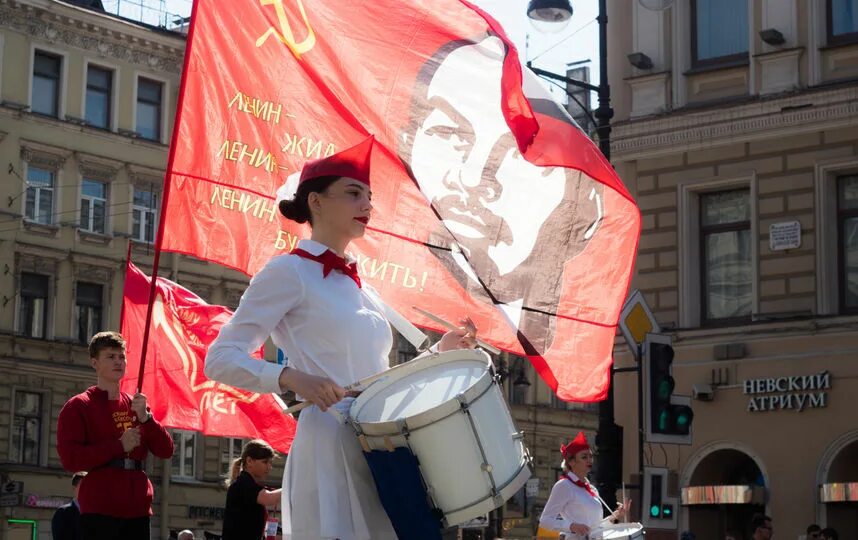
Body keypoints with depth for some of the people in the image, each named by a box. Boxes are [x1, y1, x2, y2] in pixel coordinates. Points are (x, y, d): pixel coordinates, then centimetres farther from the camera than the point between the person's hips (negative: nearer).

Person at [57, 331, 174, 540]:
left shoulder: (136, 404, 18)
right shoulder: (78, 406, 2)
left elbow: (166, 451, 10)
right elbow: (70, 458, -10)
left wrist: (145, 417, -6)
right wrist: (119, 445, -11)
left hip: (137, 509, 5)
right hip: (99, 510, -5)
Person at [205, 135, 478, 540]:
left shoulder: (359, 287, 21)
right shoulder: (290, 272, -2)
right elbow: (220, 359, -8)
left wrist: (441, 351, 12)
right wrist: (290, 378, -24)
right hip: (331, 448, -7)